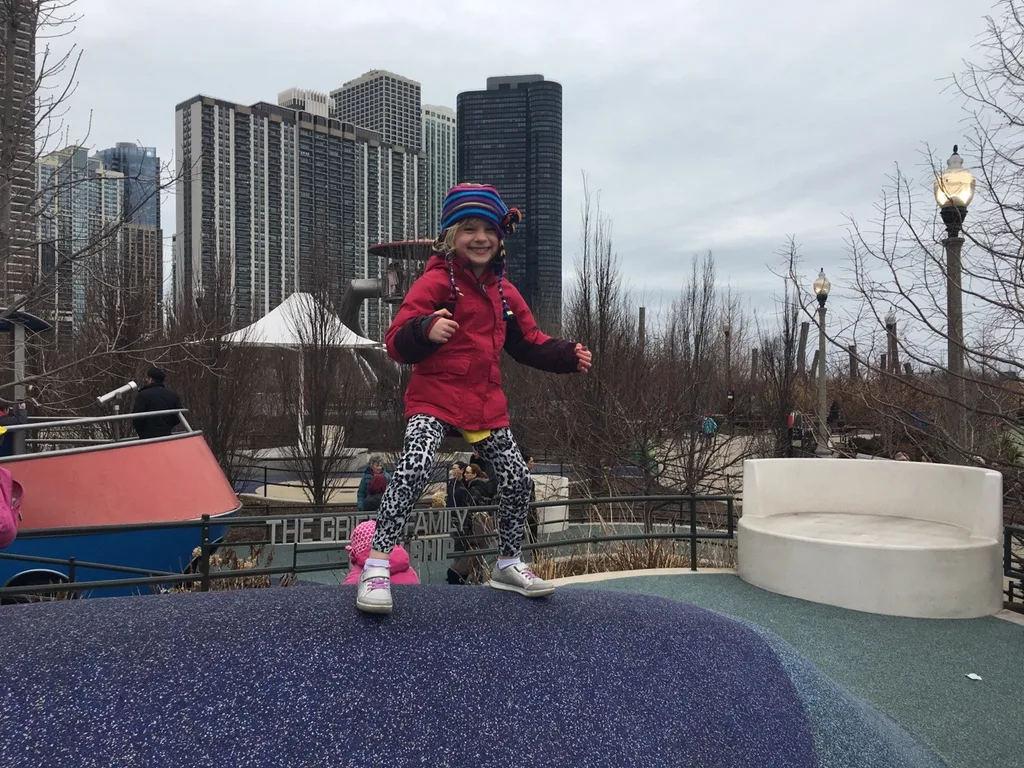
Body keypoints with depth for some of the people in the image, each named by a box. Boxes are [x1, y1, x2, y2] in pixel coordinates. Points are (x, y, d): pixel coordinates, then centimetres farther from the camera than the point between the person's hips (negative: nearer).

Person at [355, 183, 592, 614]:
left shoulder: (503, 291, 13)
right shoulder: (436, 282, -8)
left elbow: (529, 343, 21)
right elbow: (397, 343, -16)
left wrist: (568, 357, 5)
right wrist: (426, 329, -37)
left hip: (486, 404, 7)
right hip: (435, 399, -6)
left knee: (517, 479, 9)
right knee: (414, 470, -27)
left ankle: (508, 564, 29)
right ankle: (376, 566, -16)